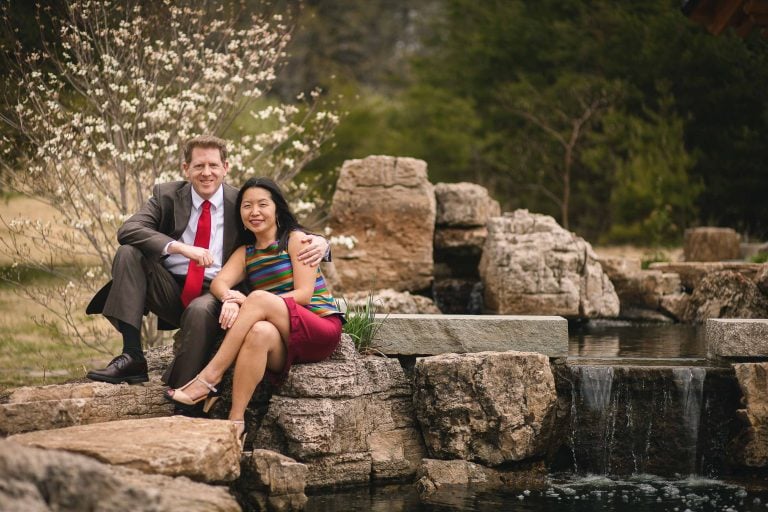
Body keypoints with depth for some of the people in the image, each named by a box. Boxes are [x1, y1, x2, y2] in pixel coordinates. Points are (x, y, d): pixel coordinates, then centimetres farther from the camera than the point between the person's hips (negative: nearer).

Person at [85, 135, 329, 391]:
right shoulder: (167, 195, 4)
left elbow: (290, 234, 3)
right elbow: (128, 230, -12)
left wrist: (318, 241, -24)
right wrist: (179, 247, -27)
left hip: (214, 294, -3)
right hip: (170, 289, 3)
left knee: (201, 310, -37)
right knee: (128, 253, -20)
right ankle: (132, 357, -28)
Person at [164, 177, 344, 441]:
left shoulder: (295, 239, 5)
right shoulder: (245, 252, 20)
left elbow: (304, 293, -7)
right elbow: (219, 282, 1)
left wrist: (251, 303, -17)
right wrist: (229, 298, -25)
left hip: (322, 329, -3)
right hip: (285, 342, 3)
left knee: (259, 299, -30)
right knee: (260, 331, -35)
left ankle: (209, 379, -32)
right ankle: (236, 423, -45)